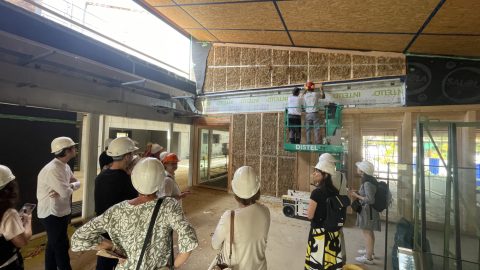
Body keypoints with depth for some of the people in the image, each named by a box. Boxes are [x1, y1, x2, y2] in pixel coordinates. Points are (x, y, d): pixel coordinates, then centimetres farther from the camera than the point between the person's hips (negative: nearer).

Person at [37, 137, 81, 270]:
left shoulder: (65, 166, 3)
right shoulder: (52, 170, -27)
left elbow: (77, 183, 5)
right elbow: (66, 193, -30)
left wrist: (68, 186, -16)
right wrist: (70, 187, -8)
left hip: (61, 212, 9)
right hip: (52, 214, -9)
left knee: (53, 244, 24)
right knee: (62, 245, 8)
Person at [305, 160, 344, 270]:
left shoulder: (317, 192, -20)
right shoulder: (335, 191, 1)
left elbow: (310, 215, -15)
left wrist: (311, 203, 0)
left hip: (319, 232, -7)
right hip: (333, 231, 7)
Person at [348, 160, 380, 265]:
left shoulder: (367, 183, -26)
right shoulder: (370, 180, 4)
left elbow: (370, 200, -26)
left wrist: (356, 196, -19)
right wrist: (357, 192, 5)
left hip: (367, 210, -10)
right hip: (368, 209, 10)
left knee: (366, 232, 2)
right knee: (370, 232, 23)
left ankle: (368, 258, 13)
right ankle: (370, 251, 40)